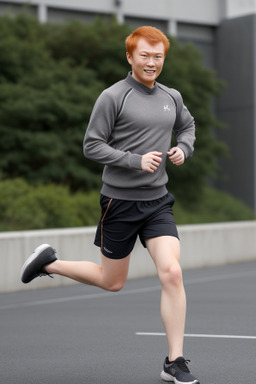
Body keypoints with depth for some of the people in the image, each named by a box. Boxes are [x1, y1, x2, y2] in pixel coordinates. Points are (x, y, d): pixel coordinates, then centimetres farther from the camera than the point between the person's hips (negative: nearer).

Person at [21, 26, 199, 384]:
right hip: (120, 202, -4)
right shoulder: (113, 97, -9)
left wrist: (183, 149, 7)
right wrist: (136, 160, -19)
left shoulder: (172, 97, 8)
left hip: (158, 201, 4)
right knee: (111, 282, 9)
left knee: (172, 272, -12)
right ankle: (49, 262, 35)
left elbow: (187, 125, 29)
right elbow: (91, 145, -10)